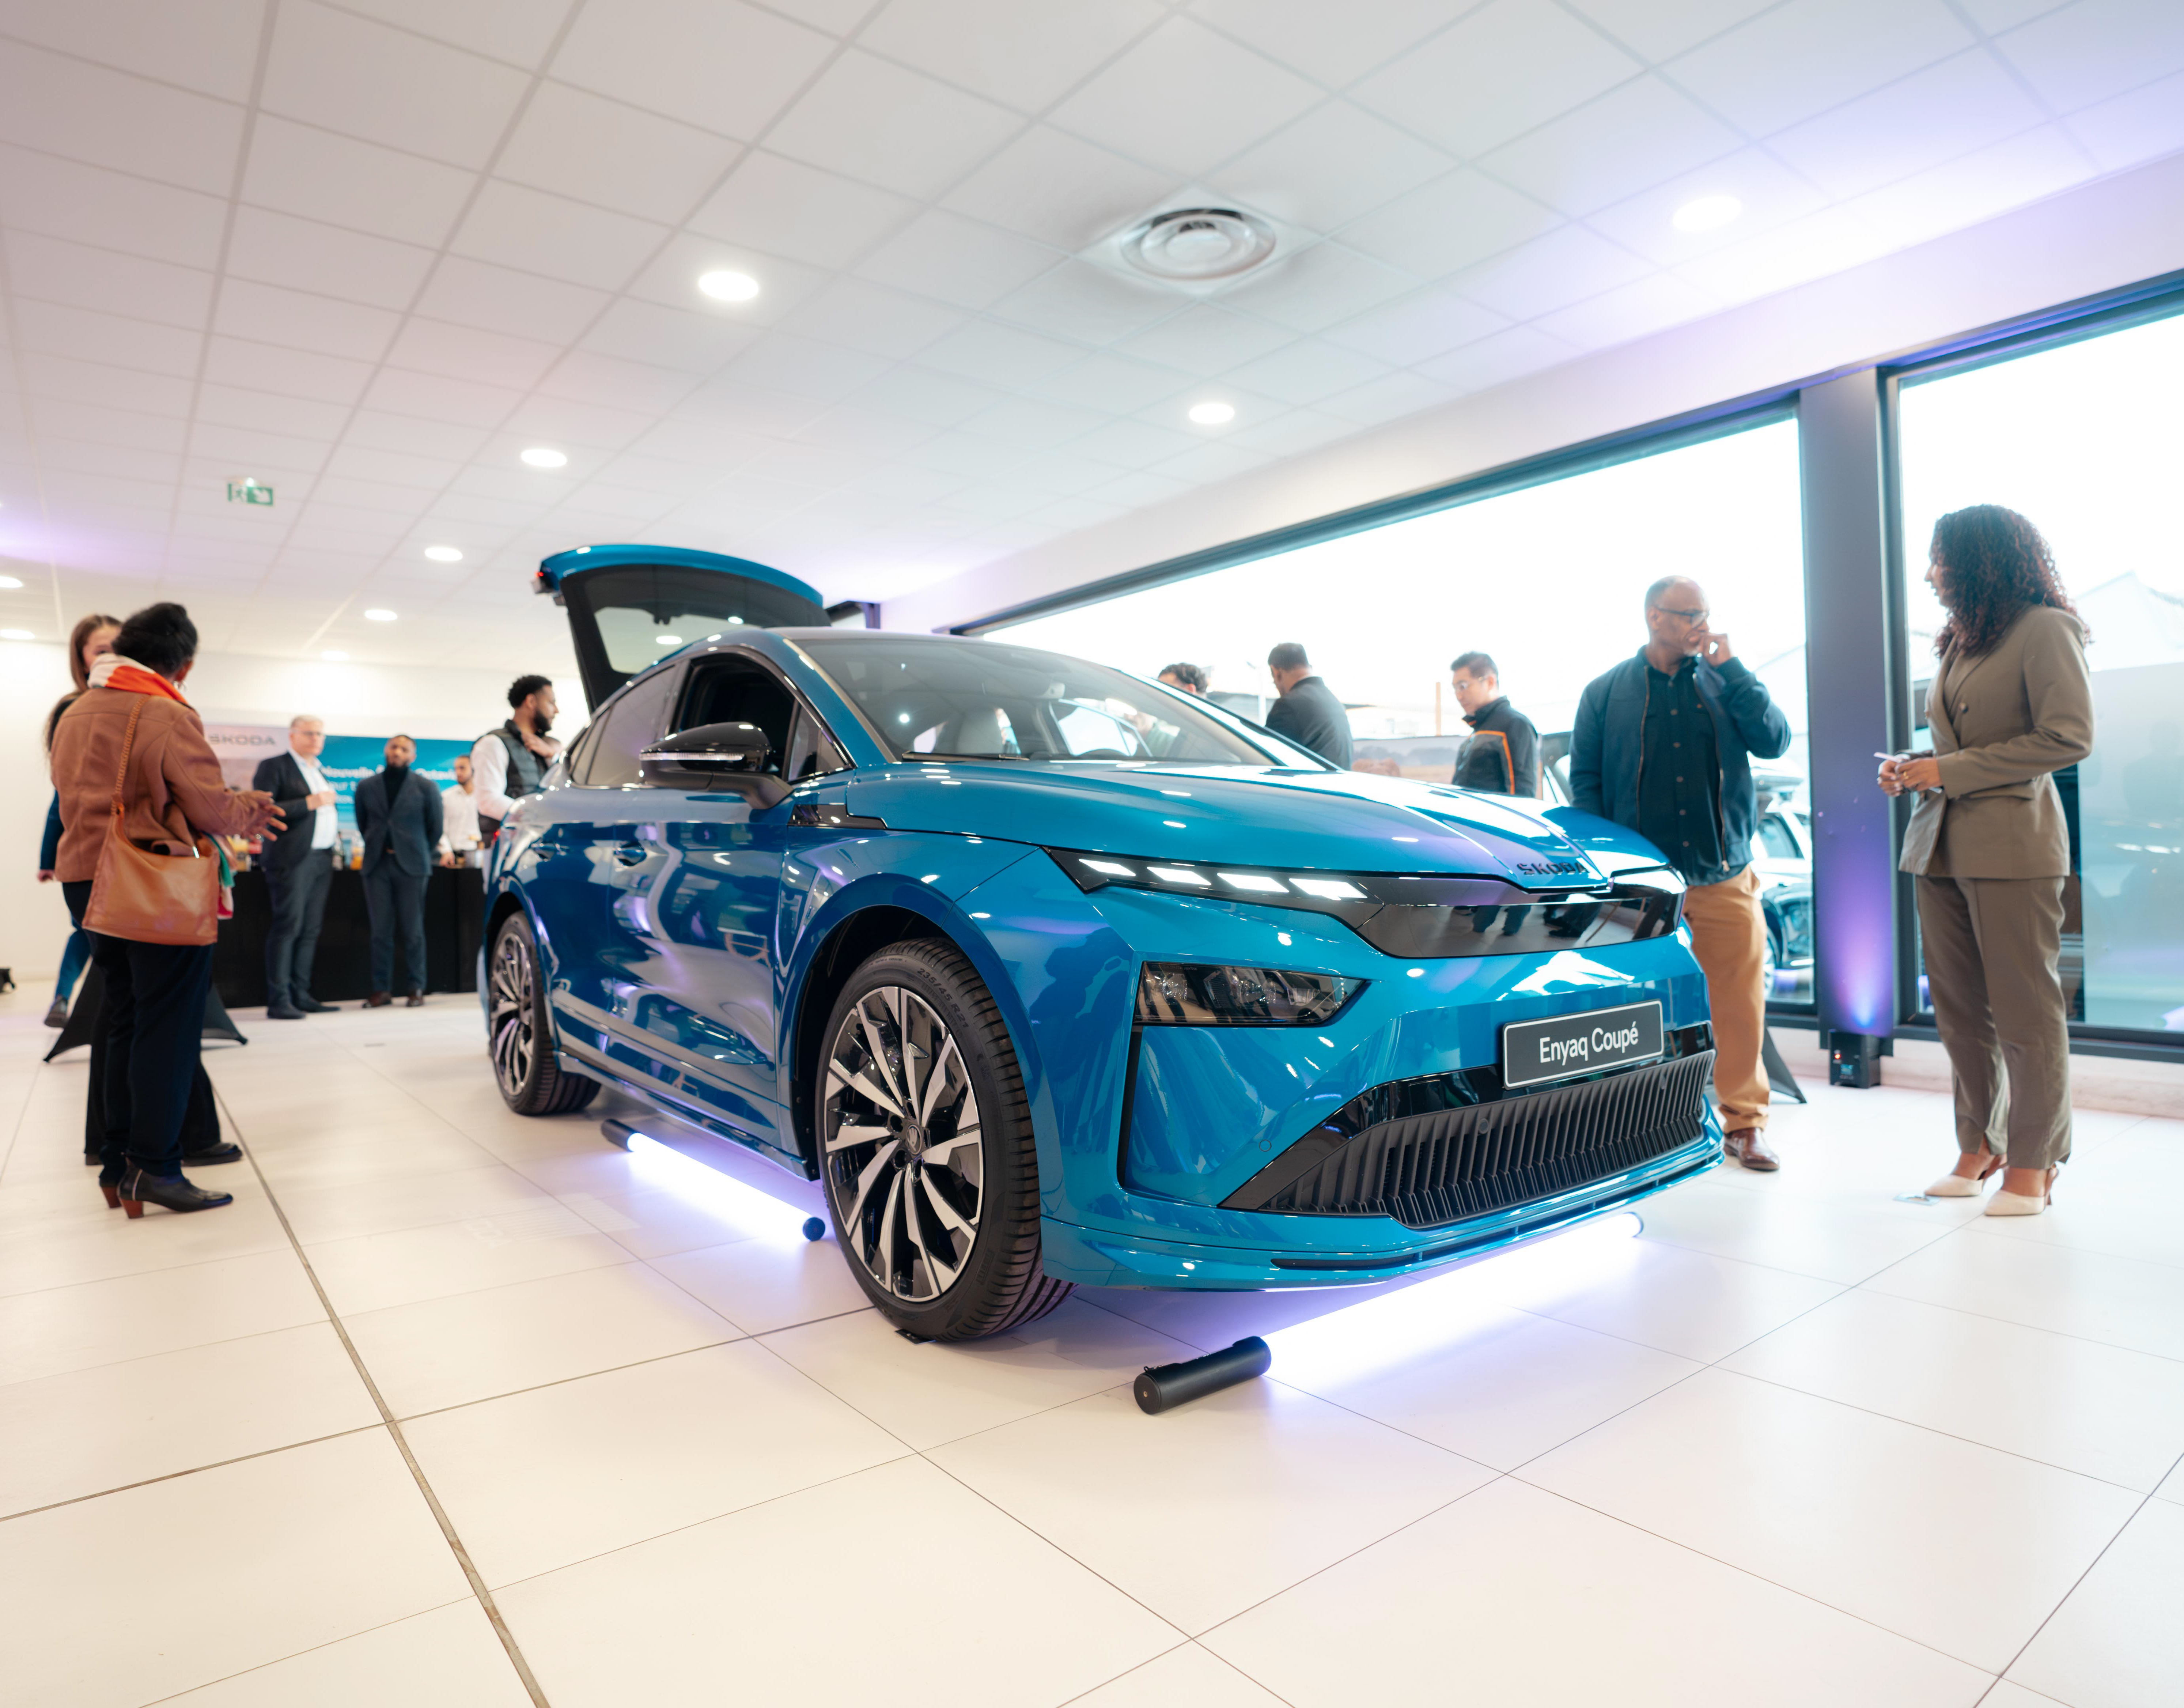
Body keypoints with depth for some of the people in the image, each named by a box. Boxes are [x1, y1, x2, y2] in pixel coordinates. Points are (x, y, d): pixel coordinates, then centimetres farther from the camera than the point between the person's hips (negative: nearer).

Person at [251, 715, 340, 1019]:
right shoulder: (274, 766, -3)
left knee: (310, 930, 6)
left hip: (321, 858, 7)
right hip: (292, 859, -7)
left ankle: (300, 995, 10)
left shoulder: (318, 771, 21)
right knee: (288, 926, -9)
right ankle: (278, 1001, -8)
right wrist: (308, 803, -19)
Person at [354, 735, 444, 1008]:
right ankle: (382, 989, 7)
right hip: (377, 865, 2)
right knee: (380, 930, 2)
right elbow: (363, 824, 18)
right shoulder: (367, 787, 9)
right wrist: (376, 848, 15)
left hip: (410, 865, -2)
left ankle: (416, 988, 4)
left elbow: (436, 826, 8)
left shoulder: (425, 788, 3)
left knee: (413, 930, -1)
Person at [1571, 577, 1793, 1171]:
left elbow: (1774, 742, -2)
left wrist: (1730, 668, -6)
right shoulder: (1606, 692, 6)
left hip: (1725, 877, 2)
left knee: (1740, 1005, 2)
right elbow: (1584, 780, 5)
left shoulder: (1724, 683, 11)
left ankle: (1744, 1122, 16)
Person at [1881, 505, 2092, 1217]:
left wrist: (1949, 772, -13)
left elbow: (2069, 738, -12)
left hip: (2012, 844, -7)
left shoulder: (2044, 630, -4)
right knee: (1958, 1009, 8)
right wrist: (1913, 769, 7)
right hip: (1940, 844, 7)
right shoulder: (1957, 642, 20)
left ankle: (2032, 1162, 10)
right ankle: (1980, 1146, 18)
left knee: (2024, 1011, 0)